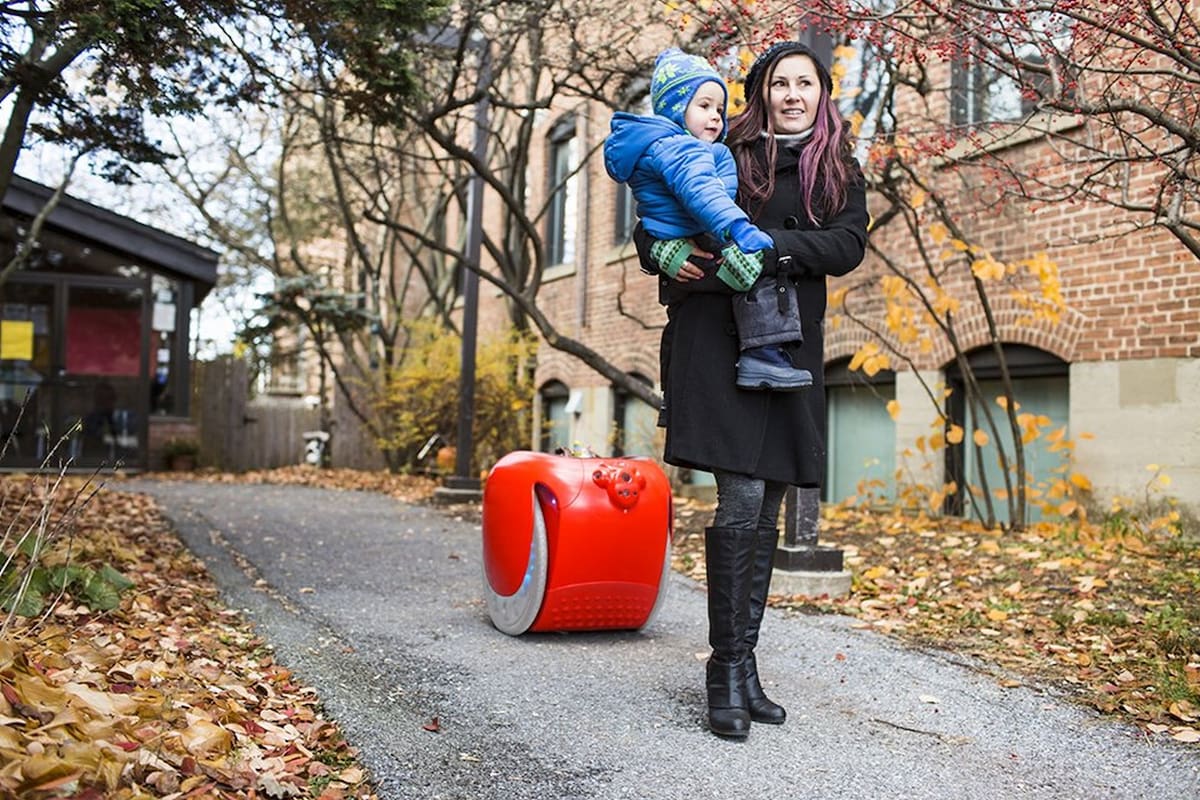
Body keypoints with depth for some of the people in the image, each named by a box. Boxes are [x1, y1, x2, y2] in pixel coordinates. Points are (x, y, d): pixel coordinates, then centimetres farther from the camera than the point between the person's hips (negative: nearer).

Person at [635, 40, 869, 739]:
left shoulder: (840, 171, 14)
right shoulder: (725, 155, 8)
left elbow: (848, 246, -3)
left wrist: (769, 247, -18)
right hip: (717, 337, -3)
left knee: (767, 510, 5)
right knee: (742, 499, -12)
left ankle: (744, 663, 15)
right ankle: (728, 670, -2)